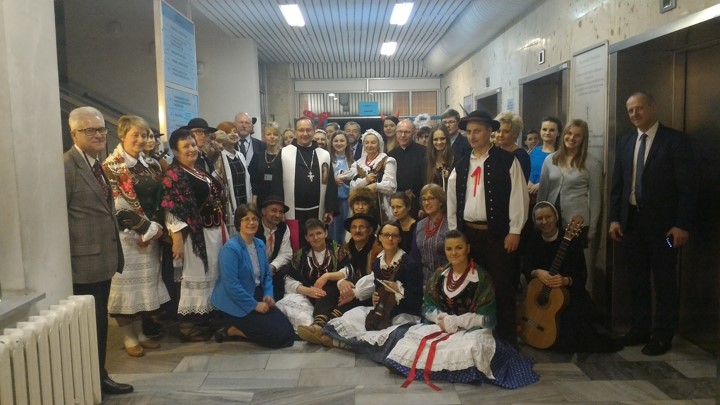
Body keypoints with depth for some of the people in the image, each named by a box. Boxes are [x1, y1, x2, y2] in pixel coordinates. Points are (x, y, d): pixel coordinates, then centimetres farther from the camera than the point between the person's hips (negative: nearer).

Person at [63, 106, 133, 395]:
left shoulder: (97, 163, 14)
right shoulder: (66, 166, -15)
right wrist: (66, 259, -17)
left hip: (102, 259, 9)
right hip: (83, 262, -9)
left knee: (100, 322, 18)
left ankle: (100, 378, 32)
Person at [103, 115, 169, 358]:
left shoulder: (150, 166, 11)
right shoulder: (111, 167, -8)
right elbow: (119, 206, -14)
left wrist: (158, 227, -2)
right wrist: (149, 228, -14)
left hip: (150, 235, 6)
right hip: (125, 235, -6)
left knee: (144, 283, 12)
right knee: (126, 283, 2)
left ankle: (139, 332, 24)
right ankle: (128, 338, 14)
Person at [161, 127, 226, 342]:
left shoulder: (200, 172, 14)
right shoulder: (173, 175, -11)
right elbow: (172, 211, -17)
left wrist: (221, 231, 16)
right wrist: (178, 240, -21)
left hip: (212, 232, 8)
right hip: (193, 234, -8)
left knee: (210, 275, 14)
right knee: (195, 277, 0)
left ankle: (205, 320, 26)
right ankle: (190, 324, 12)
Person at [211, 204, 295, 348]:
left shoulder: (260, 244, 6)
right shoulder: (231, 248, -19)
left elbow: (267, 274, 15)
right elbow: (231, 285, -23)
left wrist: (268, 295, -3)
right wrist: (254, 305, -19)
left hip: (258, 297, 8)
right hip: (238, 305, -8)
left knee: (288, 332, 0)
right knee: (278, 336, -14)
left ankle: (240, 328, 11)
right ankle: (232, 330, 2)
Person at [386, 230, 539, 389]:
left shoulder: (482, 278, -8)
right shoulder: (439, 275, 7)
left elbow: (487, 318, -11)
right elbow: (427, 308, 6)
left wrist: (455, 321, -16)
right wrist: (444, 319, -14)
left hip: (473, 330, -4)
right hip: (440, 327, 4)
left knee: (471, 348, -37)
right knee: (411, 341, -20)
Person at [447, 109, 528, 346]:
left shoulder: (507, 161, -3)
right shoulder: (461, 166, 10)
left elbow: (518, 197, -8)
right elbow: (452, 201, 11)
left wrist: (514, 231, -12)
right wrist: (454, 232, 7)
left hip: (498, 234, -4)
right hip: (468, 234, 5)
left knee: (502, 288, 1)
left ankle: (507, 341, 13)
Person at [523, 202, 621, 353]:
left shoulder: (571, 240, -7)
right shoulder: (532, 241, 4)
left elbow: (582, 275, -9)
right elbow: (527, 270, -1)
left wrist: (565, 280, -29)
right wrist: (537, 272, -24)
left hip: (570, 294, -2)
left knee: (571, 318, -26)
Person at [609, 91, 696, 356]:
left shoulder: (676, 140, -5)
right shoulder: (625, 142, 10)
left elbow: (687, 187, -9)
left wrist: (682, 225, -14)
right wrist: (614, 218, 2)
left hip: (662, 223, -4)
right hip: (631, 221, 5)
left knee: (664, 282, 5)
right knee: (637, 280, 12)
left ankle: (662, 336, 16)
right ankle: (640, 329, 24)